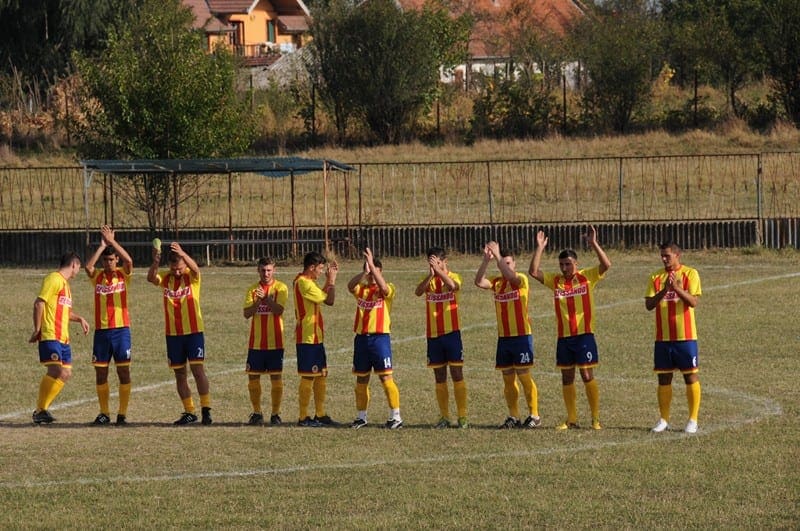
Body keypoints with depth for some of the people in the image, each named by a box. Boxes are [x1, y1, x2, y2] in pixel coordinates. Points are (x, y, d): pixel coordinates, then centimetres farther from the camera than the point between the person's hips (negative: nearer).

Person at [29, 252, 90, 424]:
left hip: (63, 338, 10)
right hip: (50, 336, -10)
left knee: (66, 373, 6)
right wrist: (37, 330, -17)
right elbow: (39, 303, -15)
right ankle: (40, 409, -11)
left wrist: (79, 319, 19)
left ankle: (41, 409, 11)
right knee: (56, 371, -18)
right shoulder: (53, 279, -8)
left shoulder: (65, 283, 23)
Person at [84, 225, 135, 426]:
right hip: (101, 330, 2)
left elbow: (129, 260, -18)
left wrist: (112, 241, -17)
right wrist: (102, 245, -15)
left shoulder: (123, 274, 2)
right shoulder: (96, 276, 5)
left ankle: (123, 413, 3)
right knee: (100, 373, 4)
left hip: (121, 329, -2)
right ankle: (104, 413, 13)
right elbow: (88, 266, -17)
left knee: (124, 372, -2)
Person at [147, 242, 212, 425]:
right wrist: (155, 262, -39)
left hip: (193, 332, -3)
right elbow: (151, 278, -18)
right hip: (173, 333, 3)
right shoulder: (165, 278, 2)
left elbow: (195, 268, -28)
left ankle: (206, 409, -5)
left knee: (198, 369, -11)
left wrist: (182, 254, -48)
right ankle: (189, 412, 13)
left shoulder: (192, 276, -5)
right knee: (180, 374, 6)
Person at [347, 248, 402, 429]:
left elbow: (383, 287, -24)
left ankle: (396, 417, -4)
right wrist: (364, 272, -26)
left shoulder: (387, 290, 0)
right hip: (361, 338, 4)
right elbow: (350, 286, -12)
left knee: (386, 377, -8)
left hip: (379, 337, -4)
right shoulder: (361, 289, 10)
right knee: (361, 380, 10)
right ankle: (361, 417, 19)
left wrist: (372, 264, -25)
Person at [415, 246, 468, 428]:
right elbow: (418, 292, -17)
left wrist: (438, 270, -33)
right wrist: (430, 274, -32)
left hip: (451, 333, -3)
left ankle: (462, 417, -1)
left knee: (457, 375, -3)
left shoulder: (453, 277, -2)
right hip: (433, 334, 3)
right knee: (439, 378, 7)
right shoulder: (428, 280, 6)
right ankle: (444, 417, 12)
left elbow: (452, 285, -26)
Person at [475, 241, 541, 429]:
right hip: (503, 337, 6)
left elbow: (510, 276, -27)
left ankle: (534, 415, 1)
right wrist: (486, 260, -17)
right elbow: (479, 282, -8)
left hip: (521, 336, -6)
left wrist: (497, 256, -26)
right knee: (508, 378, 7)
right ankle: (514, 417, 13)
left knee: (524, 376, -5)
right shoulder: (497, 282, 8)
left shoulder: (521, 280, -6)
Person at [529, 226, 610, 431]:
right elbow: (533, 272, -3)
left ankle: (596, 419, 2)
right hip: (563, 337, 4)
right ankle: (571, 419, 16)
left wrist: (594, 244, -23)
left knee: (587, 376, -4)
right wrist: (540, 248, -9)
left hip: (584, 335, -4)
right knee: (567, 378, 8)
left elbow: (606, 265, -15)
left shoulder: (587, 277, -2)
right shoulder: (556, 281, 5)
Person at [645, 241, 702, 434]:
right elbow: (649, 304, -1)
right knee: (663, 378, 6)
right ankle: (664, 420, 14)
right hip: (663, 338, 4)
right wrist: (664, 290, -16)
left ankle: (693, 420, 5)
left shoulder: (690, 274, -2)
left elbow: (693, 301, -12)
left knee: (691, 376, -1)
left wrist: (677, 288, -26)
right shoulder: (656, 277, 8)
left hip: (685, 336, -4)